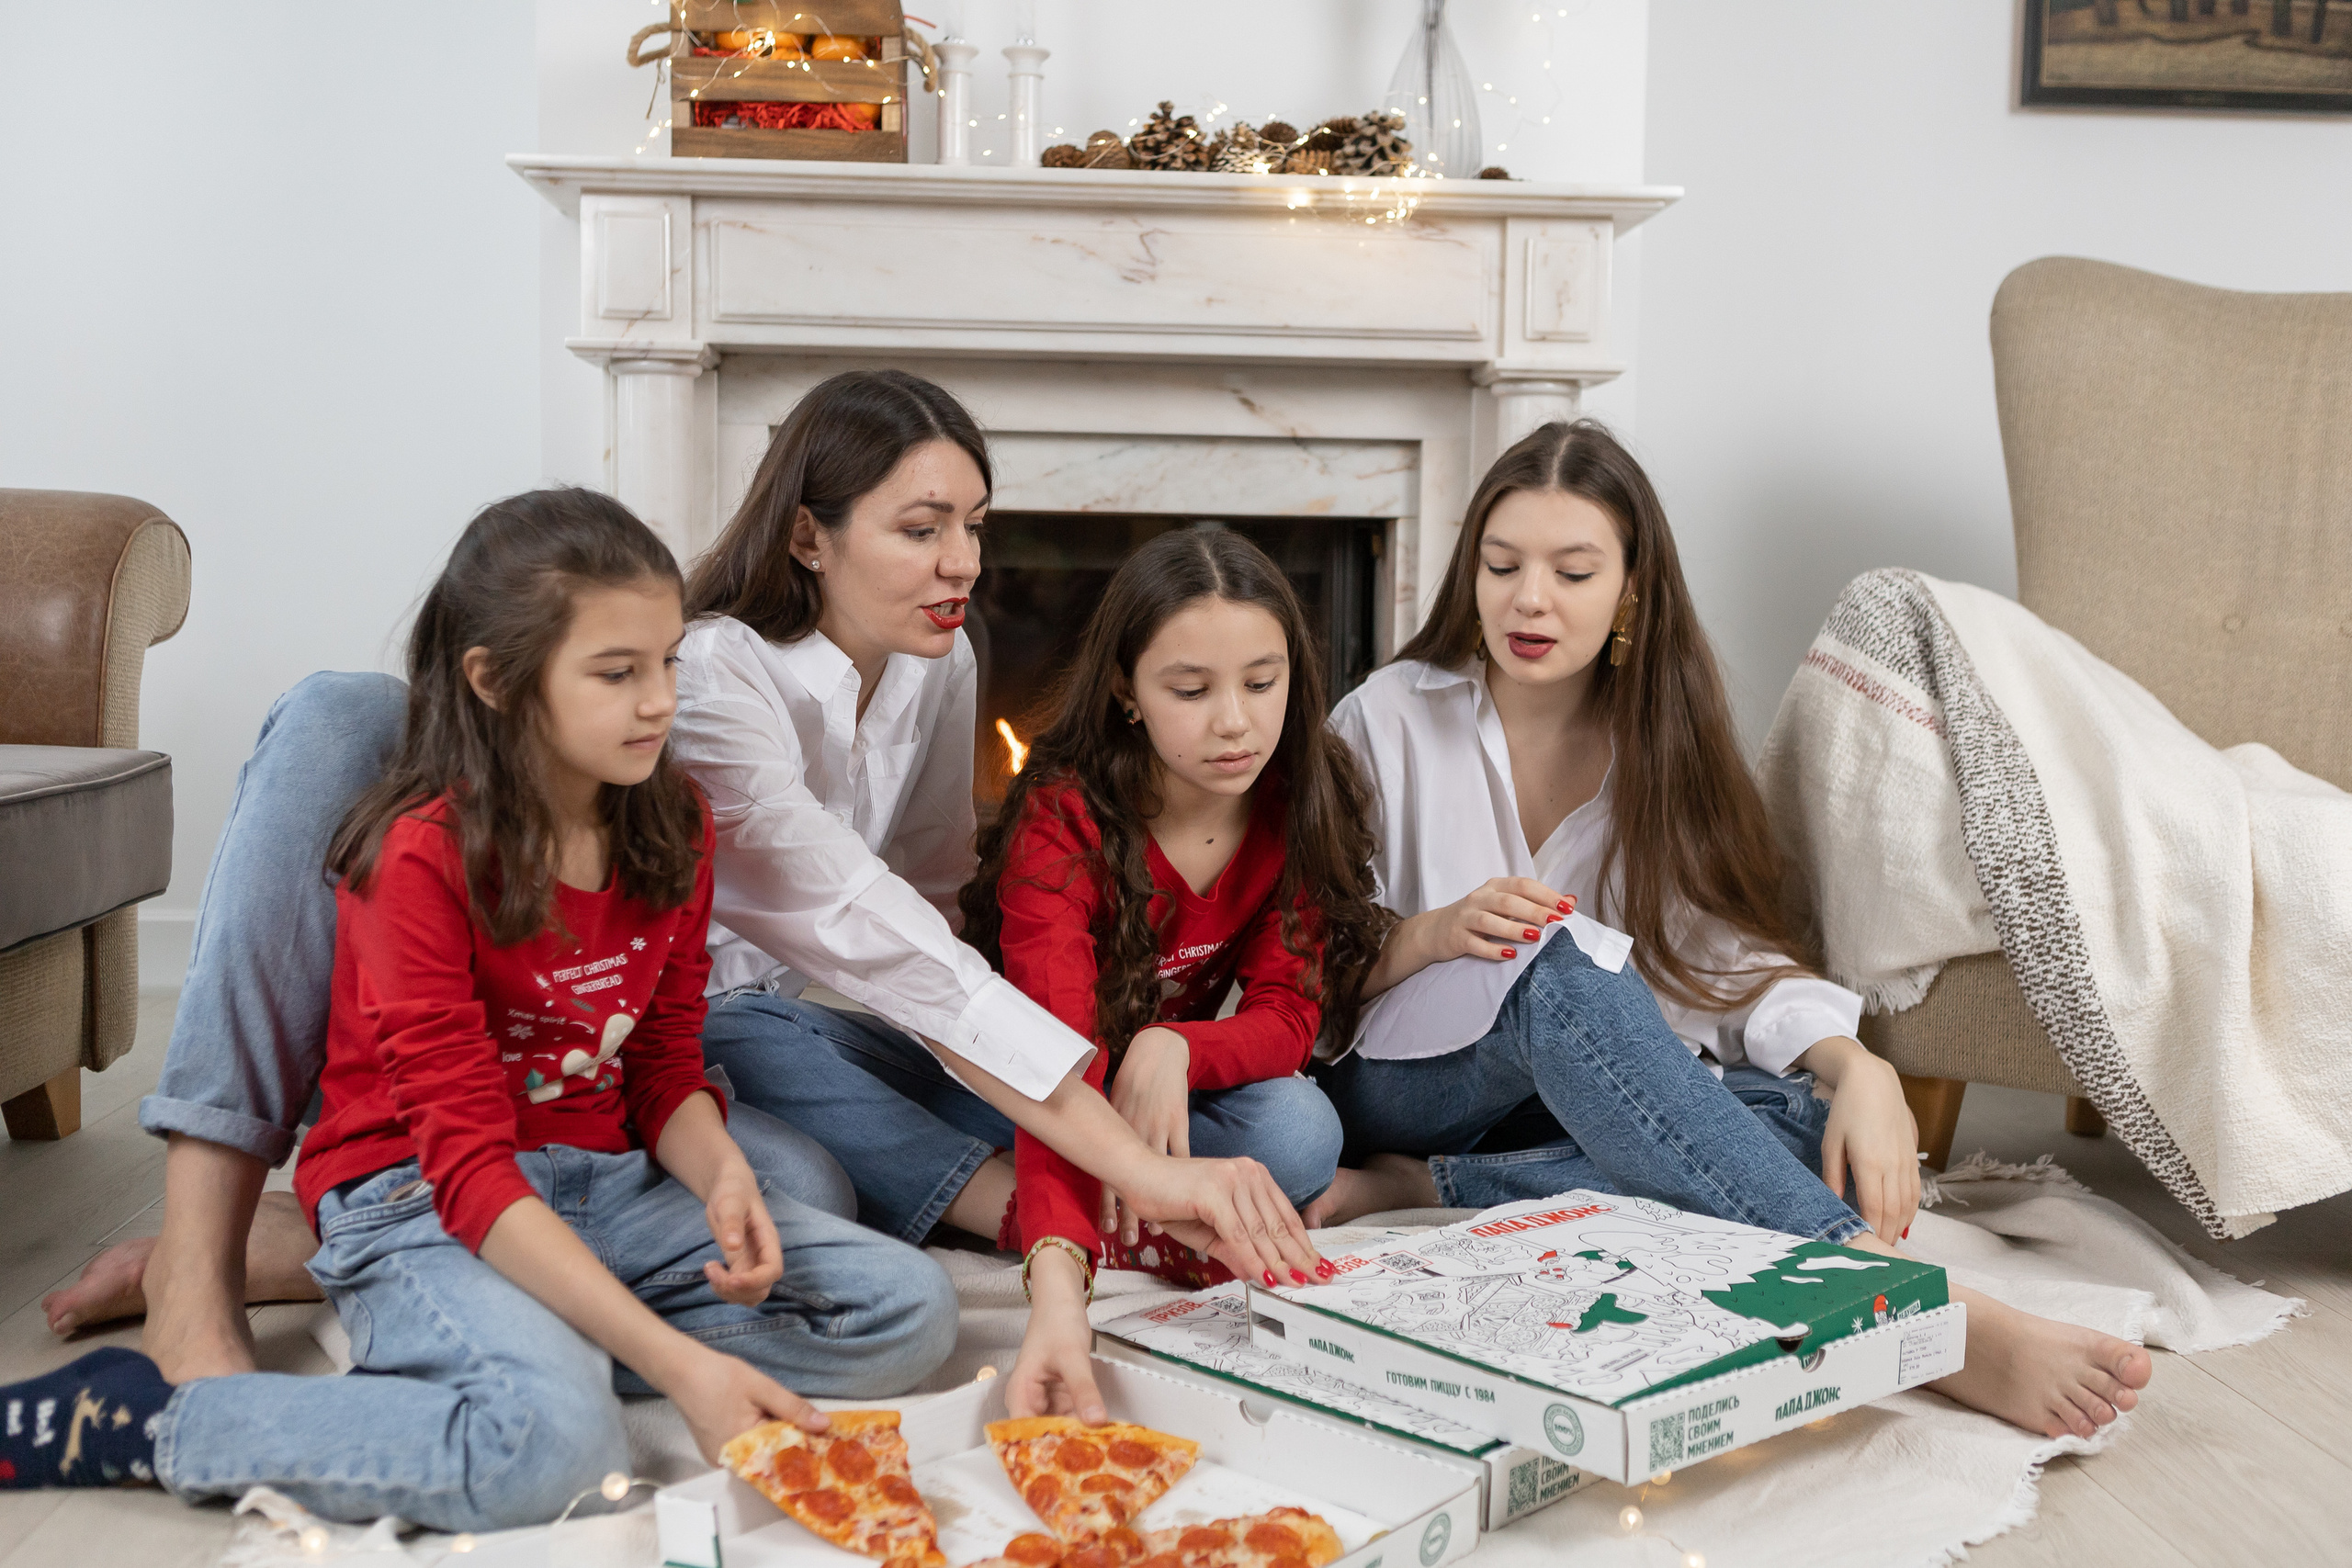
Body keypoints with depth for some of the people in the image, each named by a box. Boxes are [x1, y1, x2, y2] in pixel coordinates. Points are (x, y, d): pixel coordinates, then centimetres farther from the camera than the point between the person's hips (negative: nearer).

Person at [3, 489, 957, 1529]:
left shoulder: (672, 829, 3)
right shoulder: (421, 856, -18)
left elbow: (667, 1070, 9)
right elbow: (466, 1163, -22)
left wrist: (723, 1177, -16)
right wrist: (675, 1362, -30)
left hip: (604, 1182, 7)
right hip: (417, 1200, -7)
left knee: (911, 1313, -8)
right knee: (552, 1445, -36)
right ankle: (136, 1420, -14)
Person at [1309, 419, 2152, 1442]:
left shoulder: (1657, 745, 6)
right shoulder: (1391, 720, -3)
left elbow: (1734, 956, -4)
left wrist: (1855, 1069, -23)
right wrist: (1434, 935, -23)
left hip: (1569, 1089, 4)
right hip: (1399, 1078, -3)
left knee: (1796, 1122, -26)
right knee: (1561, 965, -36)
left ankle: (1426, 1188, -27)